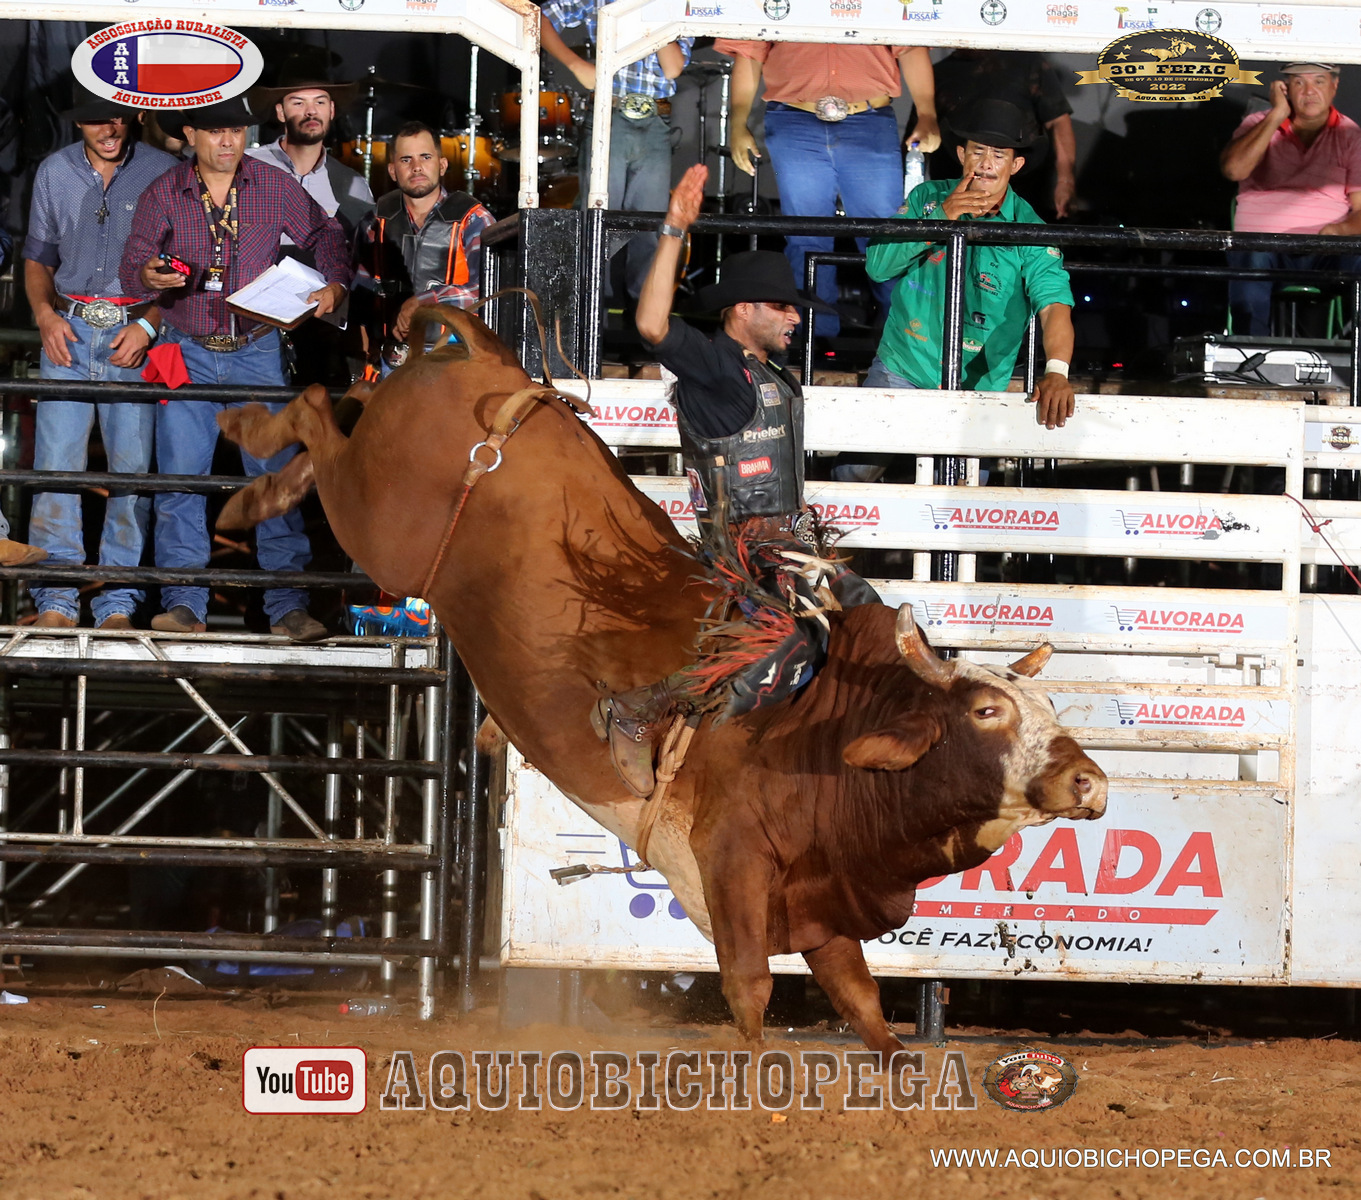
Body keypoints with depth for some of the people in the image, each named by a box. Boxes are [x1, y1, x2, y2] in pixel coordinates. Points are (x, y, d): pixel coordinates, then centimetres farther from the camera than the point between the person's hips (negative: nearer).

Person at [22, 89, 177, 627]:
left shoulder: (162, 172, 1)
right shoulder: (55, 173, 11)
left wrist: (148, 325, -10)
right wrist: (45, 315, 1)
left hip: (134, 335, -2)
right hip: (69, 330, 2)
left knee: (133, 467, -3)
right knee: (55, 465, -5)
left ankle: (117, 604, 3)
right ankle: (57, 601, -1)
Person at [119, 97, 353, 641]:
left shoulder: (276, 187, 1)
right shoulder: (163, 194, 1)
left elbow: (325, 236, 10)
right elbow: (133, 266, 1)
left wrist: (333, 284, -8)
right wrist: (149, 277, -23)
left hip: (257, 350, 0)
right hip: (188, 353, 0)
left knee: (275, 475, -5)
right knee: (179, 479, -3)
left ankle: (287, 607, -4)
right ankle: (184, 604, 3)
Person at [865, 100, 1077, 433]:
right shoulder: (928, 198, 4)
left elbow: (1054, 305, -19)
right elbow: (877, 266, -6)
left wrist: (1056, 371, -38)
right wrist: (941, 216, -18)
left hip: (976, 388, -1)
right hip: (900, 369, 1)